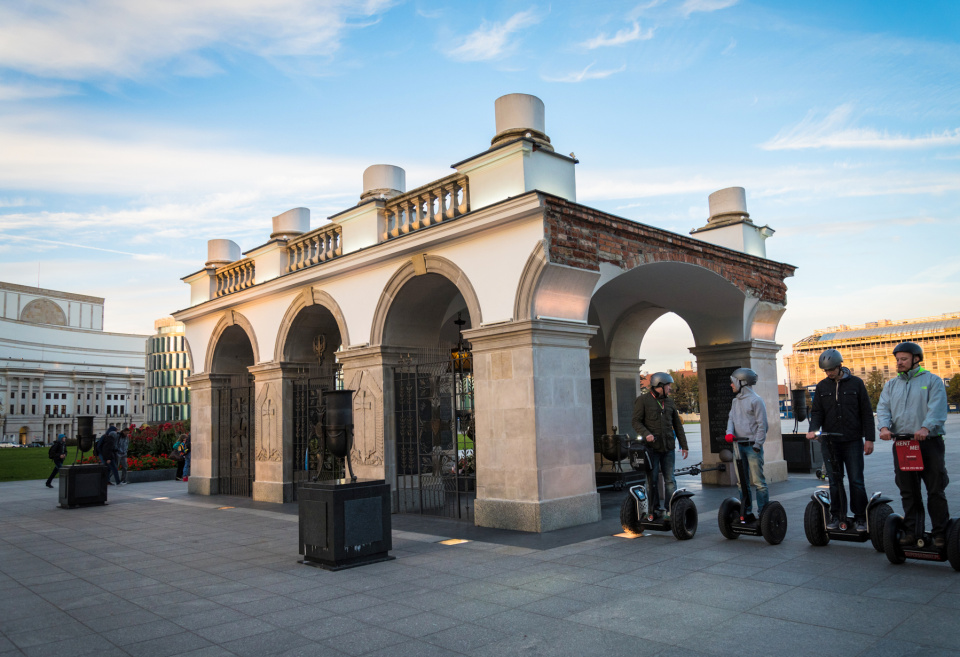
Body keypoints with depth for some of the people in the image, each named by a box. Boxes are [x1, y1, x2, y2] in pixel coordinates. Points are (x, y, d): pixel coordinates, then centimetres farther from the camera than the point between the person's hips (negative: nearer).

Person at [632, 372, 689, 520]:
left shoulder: (669, 402, 17)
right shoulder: (643, 400, 0)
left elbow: (677, 425, 19)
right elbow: (636, 422, -5)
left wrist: (684, 445, 16)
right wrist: (646, 434, -23)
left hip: (668, 447, 4)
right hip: (651, 447, -4)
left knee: (670, 480, 2)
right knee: (652, 480, 1)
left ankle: (670, 509, 8)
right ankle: (654, 510, 12)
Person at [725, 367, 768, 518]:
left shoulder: (756, 400, -8)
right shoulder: (736, 401, 15)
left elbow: (762, 425, -9)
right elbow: (731, 418, 13)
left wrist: (757, 445, -13)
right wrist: (729, 432, -7)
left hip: (752, 446, -7)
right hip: (739, 445, 7)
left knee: (758, 481, -5)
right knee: (742, 481, 11)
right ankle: (746, 511, 18)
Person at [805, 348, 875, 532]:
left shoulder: (856, 383, 3)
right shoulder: (822, 387, 9)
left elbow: (866, 412, 4)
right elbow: (817, 412, 8)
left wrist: (869, 438, -1)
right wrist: (813, 429, -12)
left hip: (853, 441, -2)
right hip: (830, 441, 2)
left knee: (856, 481, 0)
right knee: (834, 480, 5)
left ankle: (860, 517, 9)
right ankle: (836, 515, 14)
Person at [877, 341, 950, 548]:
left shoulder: (932, 380, 2)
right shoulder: (891, 385, 16)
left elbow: (937, 408, -12)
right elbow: (883, 407, 5)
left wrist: (926, 427, -28)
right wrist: (884, 426, -15)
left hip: (929, 442, -4)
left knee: (935, 490, 0)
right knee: (908, 491, 8)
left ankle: (940, 533, 10)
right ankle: (911, 531, 16)